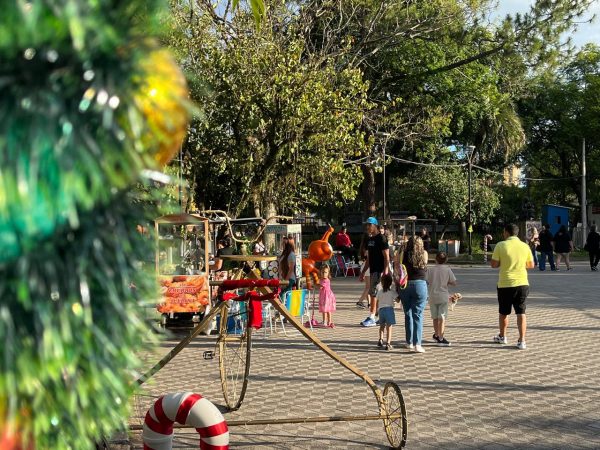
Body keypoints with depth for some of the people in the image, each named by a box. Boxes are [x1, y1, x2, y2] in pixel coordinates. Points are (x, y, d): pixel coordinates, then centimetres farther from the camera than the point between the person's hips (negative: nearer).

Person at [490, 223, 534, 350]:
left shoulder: (501, 245, -9)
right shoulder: (525, 246, 1)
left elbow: (494, 264, -7)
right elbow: (531, 265, 10)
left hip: (505, 284, -2)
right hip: (522, 283, 2)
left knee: (503, 312, 16)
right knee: (521, 312, 3)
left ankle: (502, 336, 31)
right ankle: (522, 341, -3)